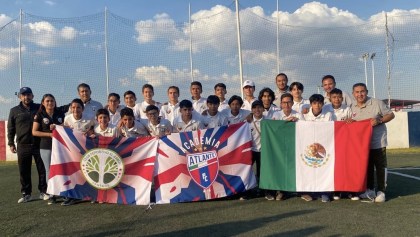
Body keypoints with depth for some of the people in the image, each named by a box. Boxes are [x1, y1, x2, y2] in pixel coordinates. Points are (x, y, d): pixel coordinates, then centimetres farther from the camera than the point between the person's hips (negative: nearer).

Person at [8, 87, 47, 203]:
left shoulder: (40, 108, 6)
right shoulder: (14, 111, 9)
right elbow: (10, 128, 11)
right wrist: (11, 143, 7)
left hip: (39, 144, -1)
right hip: (23, 146, 1)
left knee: (42, 169, 2)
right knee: (24, 171, 5)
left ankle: (43, 192, 12)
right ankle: (26, 194, 15)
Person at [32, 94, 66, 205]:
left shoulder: (60, 114, 8)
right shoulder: (39, 115, 1)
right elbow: (34, 132, -3)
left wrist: (57, 127, -7)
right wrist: (49, 134, -13)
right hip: (46, 147, -1)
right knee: (49, 170, 2)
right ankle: (52, 195, 9)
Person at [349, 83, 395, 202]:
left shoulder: (377, 103, -9)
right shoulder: (353, 107, 4)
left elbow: (391, 115, -4)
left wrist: (379, 120, -20)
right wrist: (350, 121, -5)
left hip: (378, 142, -4)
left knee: (380, 167, 1)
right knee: (367, 167, 14)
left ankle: (381, 191, 9)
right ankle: (370, 190, 25)